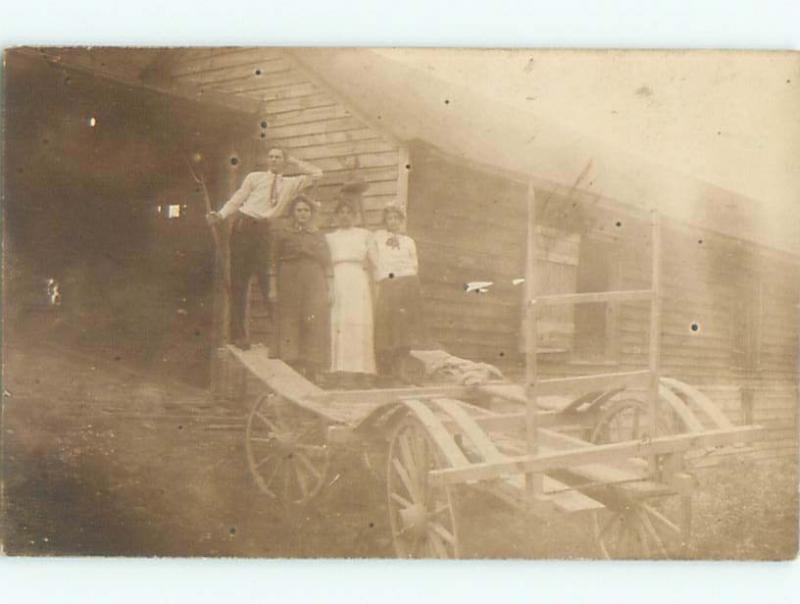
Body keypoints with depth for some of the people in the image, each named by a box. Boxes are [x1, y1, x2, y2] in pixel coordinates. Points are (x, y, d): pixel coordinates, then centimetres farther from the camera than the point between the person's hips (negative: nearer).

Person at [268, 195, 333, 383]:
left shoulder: (319, 236, 16)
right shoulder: (282, 234, 9)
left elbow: (327, 264, 13)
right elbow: (273, 263, 5)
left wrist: (330, 289, 5)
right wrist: (273, 288, -3)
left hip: (315, 288, 2)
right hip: (289, 286, -1)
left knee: (315, 325, -7)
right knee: (290, 325, -6)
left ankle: (314, 371, -5)